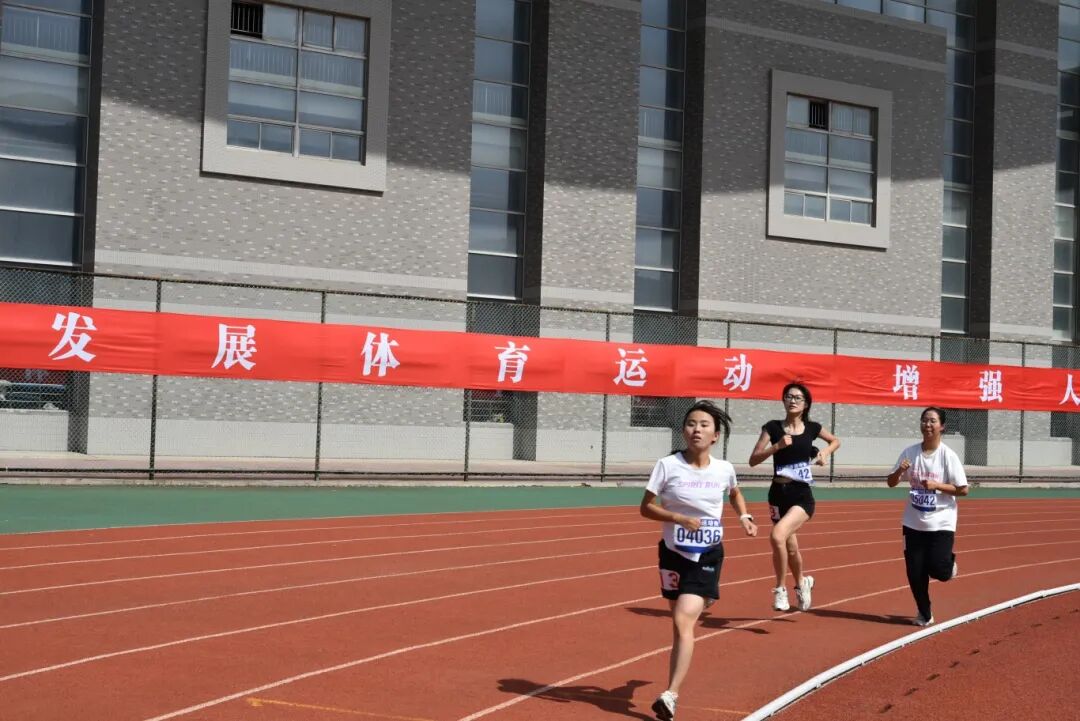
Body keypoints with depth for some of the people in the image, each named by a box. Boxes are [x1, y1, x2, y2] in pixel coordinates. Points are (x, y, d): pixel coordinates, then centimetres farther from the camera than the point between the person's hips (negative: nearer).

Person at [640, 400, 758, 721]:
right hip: (674, 552, 1)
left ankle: (670, 695, -18)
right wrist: (680, 518, -21)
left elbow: (735, 494, 22)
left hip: (708, 555, -1)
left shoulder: (724, 469, -2)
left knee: (683, 621, -16)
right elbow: (646, 507, -7)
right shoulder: (668, 465, -10)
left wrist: (744, 517, 4)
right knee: (681, 621, 11)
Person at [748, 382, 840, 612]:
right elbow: (753, 460, -5)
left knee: (778, 535, -26)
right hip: (779, 494, 2)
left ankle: (780, 589, -9)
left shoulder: (812, 428, 3)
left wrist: (825, 451, 3)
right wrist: (777, 446, -17)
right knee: (790, 547, 12)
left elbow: (836, 441, 23)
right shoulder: (773, 427, -1)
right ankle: (801, 583, 42)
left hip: (802, 496, -2)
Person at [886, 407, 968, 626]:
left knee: (938, 570, -12)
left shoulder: (948, 456, -9)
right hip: (914, 523, 3)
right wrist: (900, 471, -17)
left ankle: (949, 563, 25)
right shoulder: (910, 452, 0)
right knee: (915, 572, 3)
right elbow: (891, 483, 4)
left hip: (941, 523, -3)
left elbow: (963, 490, -10)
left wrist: (936, 485, -20)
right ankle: (924, 613, 24)